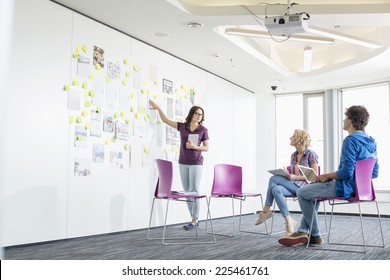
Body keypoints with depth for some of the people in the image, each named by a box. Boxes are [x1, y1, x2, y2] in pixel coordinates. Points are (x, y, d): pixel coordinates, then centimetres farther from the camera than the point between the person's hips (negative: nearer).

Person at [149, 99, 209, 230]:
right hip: (183, 163, 4)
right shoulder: (182, 126, 6)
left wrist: (194, 146, -15)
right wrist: (158, 108, 5)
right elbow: (166, 120, 12)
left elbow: (206, 148, 0)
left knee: (194, 191, -6)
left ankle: (194, 221, 0)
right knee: (187, 192, 6)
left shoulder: (203, 130, -2)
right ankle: (194, 219, 15)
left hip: (196, 163, -4)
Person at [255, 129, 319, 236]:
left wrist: (295, 177, -17)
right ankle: (289, 222, -27)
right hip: (293, 186, 6)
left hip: (305, 186, -6)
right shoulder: (293, 155, 17)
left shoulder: (311, 154, -4)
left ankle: (266, 210, -13)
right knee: (276, 189, -29)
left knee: (274, 179, -22)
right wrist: (286, 174, 0)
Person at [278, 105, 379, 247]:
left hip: (346, 188, -10)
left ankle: (314, 236, 15)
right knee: (314, 189, 27)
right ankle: (303, 231, 20)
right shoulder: (371, 142, 9)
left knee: (302, 193, 4)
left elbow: (347, 171, -27)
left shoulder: (351, 140, -19)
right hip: (361, 187, 10)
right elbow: (374, 172, 13)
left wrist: (327, 176, -10)